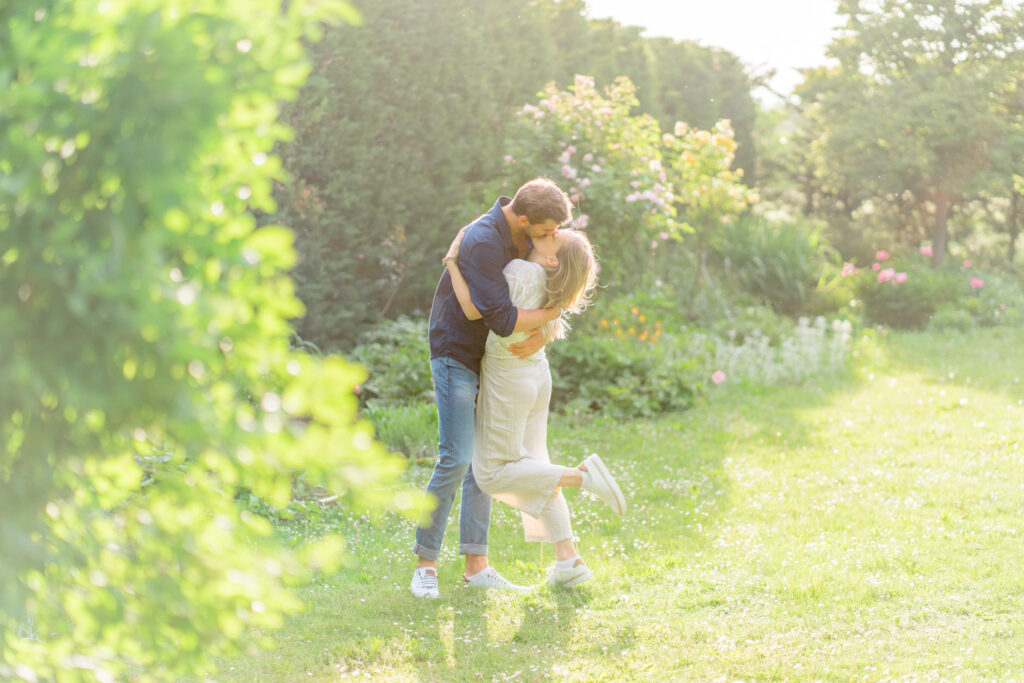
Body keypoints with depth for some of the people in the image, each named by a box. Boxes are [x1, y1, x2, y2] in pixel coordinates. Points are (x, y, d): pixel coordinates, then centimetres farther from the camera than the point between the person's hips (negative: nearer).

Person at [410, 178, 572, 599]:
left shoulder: (526, 238, 0)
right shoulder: (482, 242, -28)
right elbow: (502, 319, -33)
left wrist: (540, 336, -17)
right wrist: (553, 312, -17)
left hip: (487, 361, 9)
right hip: (456, 356, -9)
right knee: (455, 461, -12)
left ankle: (476, 566, 9)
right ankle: (425, 565, -1)